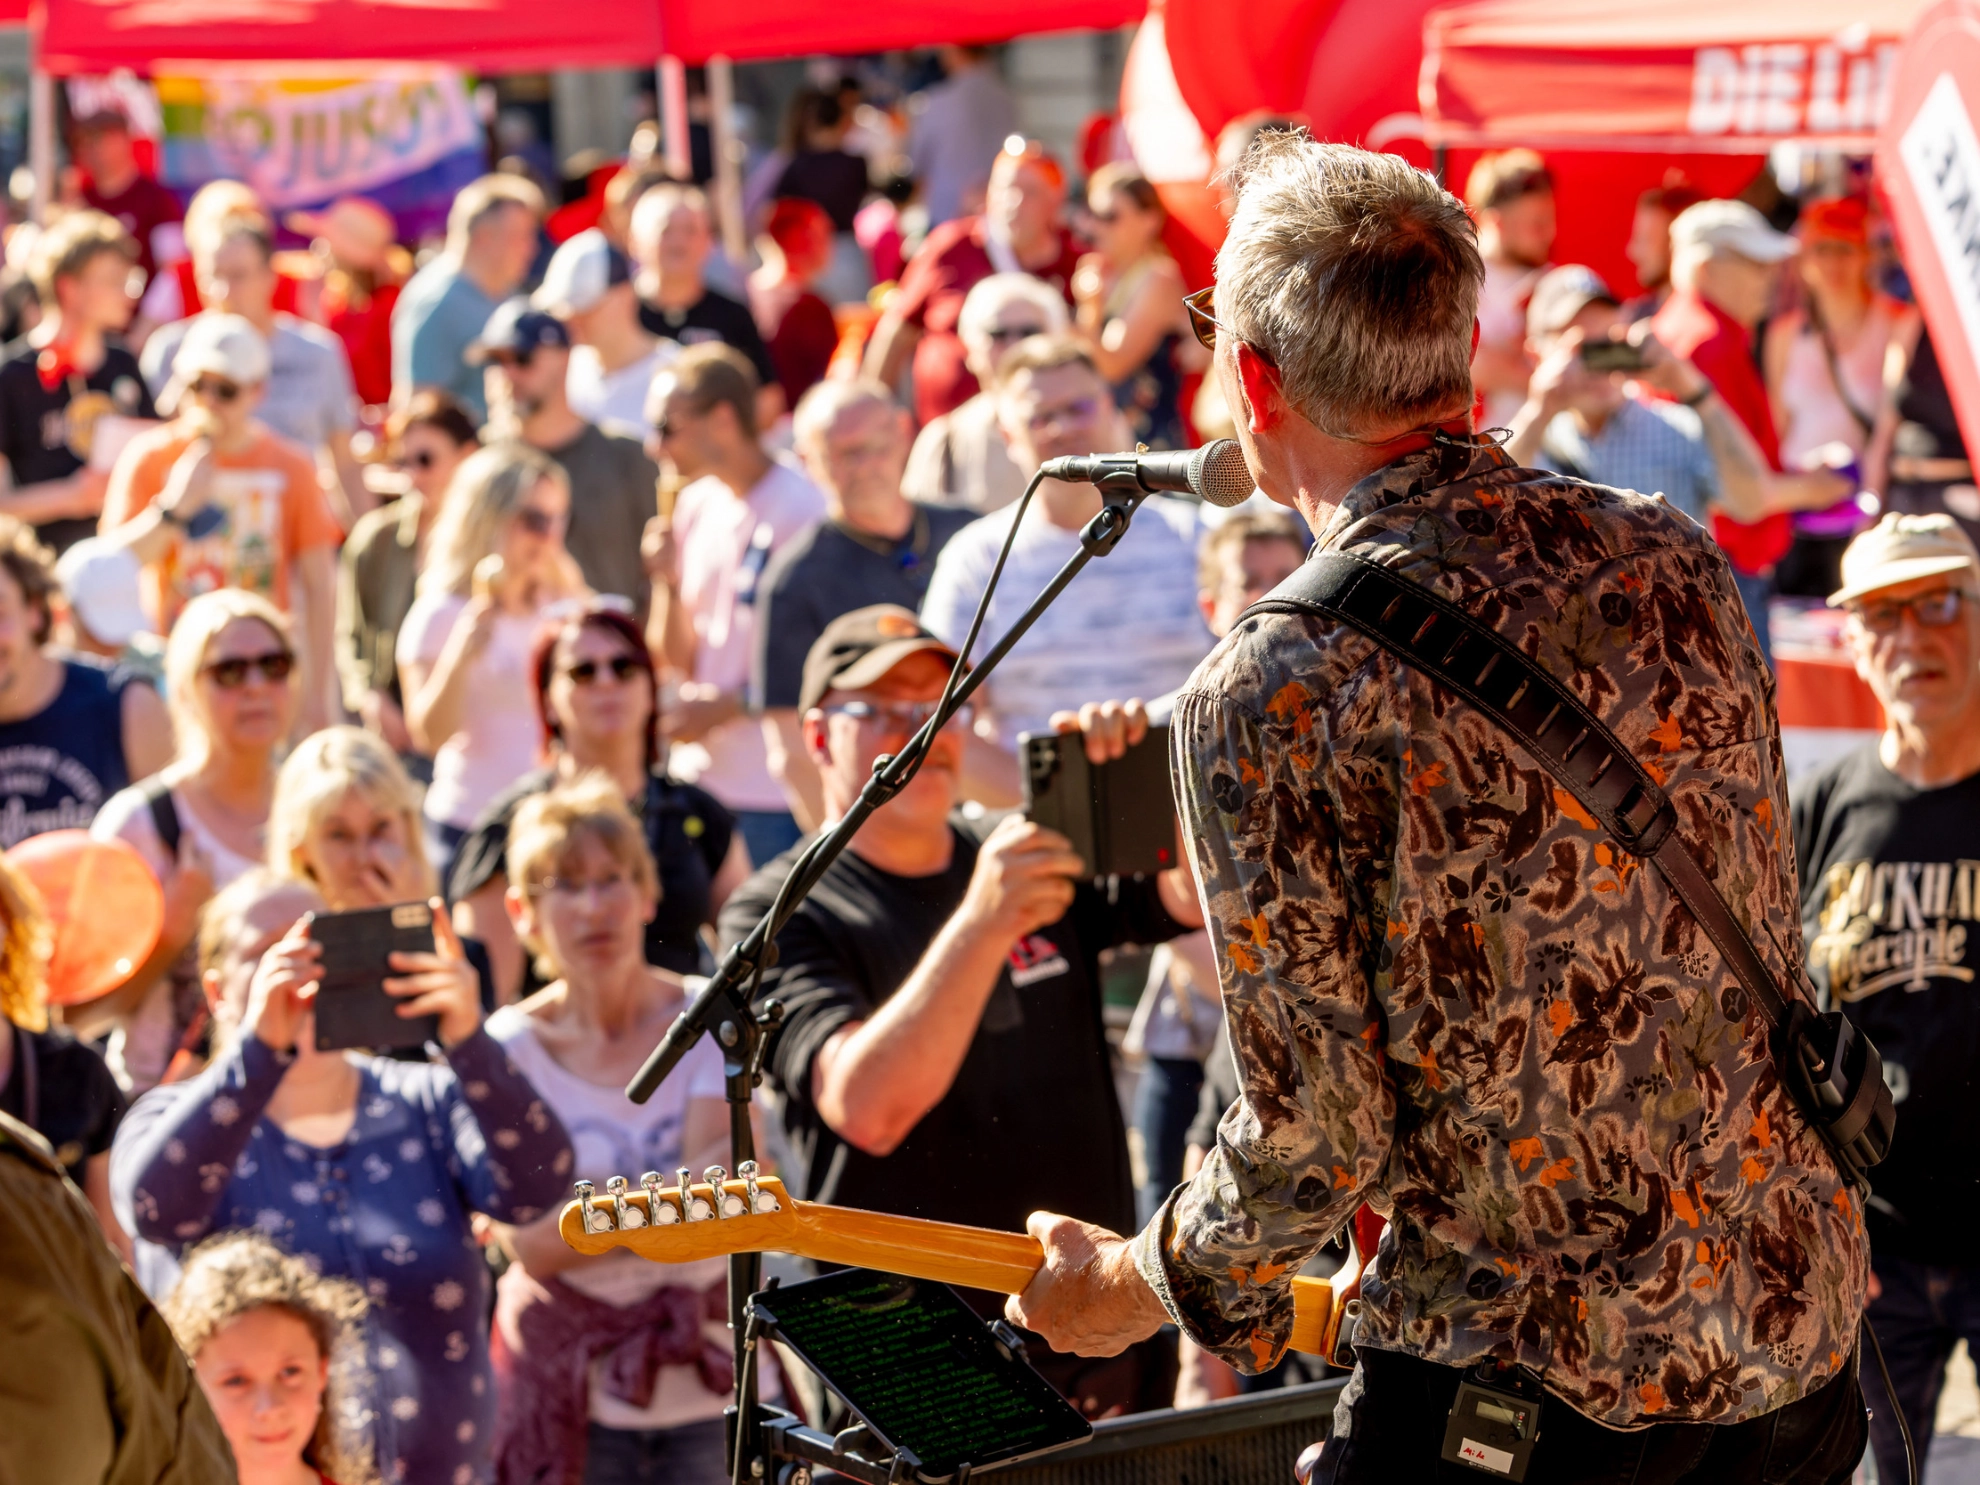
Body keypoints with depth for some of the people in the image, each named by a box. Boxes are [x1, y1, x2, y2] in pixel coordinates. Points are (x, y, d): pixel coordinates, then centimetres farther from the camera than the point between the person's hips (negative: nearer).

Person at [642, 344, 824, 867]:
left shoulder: (801, 507, -11)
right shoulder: (697, 507, 11)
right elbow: (677, 660, 14)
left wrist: (729, 704, -14)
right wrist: (668, 584, -3)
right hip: (708, 780, 7)